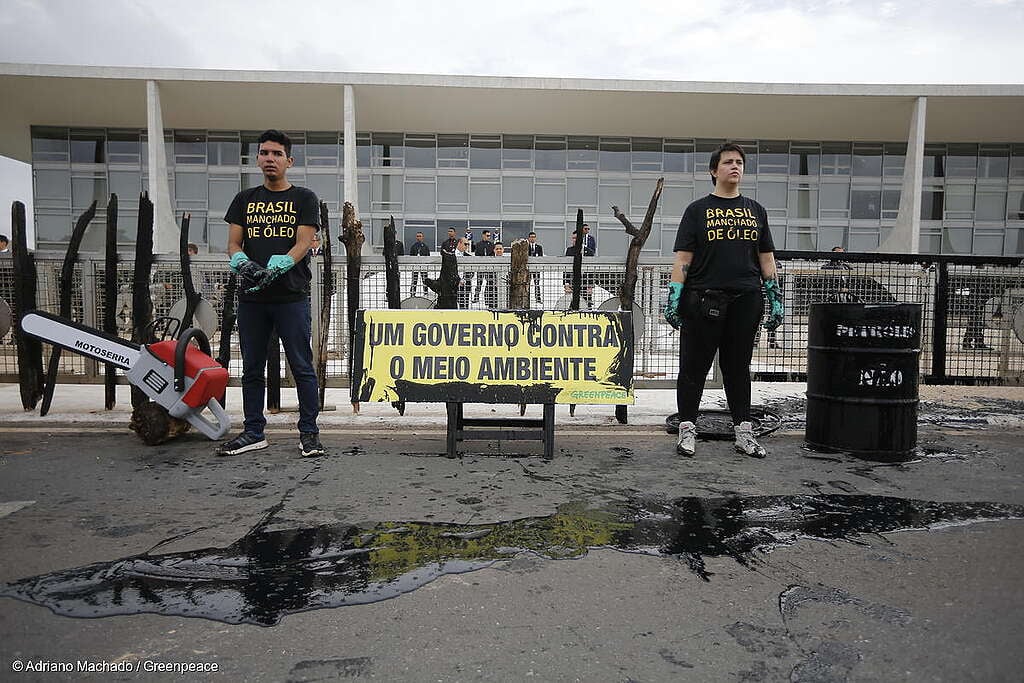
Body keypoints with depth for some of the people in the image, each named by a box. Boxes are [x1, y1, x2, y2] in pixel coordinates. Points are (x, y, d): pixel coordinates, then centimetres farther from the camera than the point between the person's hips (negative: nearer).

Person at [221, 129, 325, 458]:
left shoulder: (304, 199, 5)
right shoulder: (245, 199, 15)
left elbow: (303, 244, -7)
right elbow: (233, 244, 7)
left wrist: (275, 268, -23)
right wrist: (243, 264, -16)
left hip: (291, 296, -4)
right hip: (251, 298, 4)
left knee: (302, 367, -1)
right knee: (252, 368, 10)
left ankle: (308, 432, 9)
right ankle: (254, 433, 21)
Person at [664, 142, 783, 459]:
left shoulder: (756, 210, 16)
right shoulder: (697, 210, 5)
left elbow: (766, 258, 16)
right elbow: (683, 257, -1)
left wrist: (776, 299, 10)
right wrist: (673, 298, -10)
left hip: (746, 300, 3)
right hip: (704, 299, -3)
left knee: (738, 368, 11)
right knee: (694, 367, 2)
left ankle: (743, 432, 18)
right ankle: (687, 430, 12)